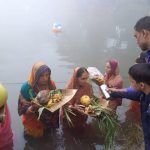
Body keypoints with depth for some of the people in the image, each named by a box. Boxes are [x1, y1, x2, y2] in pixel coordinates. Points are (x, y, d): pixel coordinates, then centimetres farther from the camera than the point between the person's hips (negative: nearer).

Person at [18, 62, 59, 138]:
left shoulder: (51, 84, -13)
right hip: (34, 120, -3)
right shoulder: (26, 87, -23)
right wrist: (32, 108, -39)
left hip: (50, 119, 3)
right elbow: (24, 110, -18)